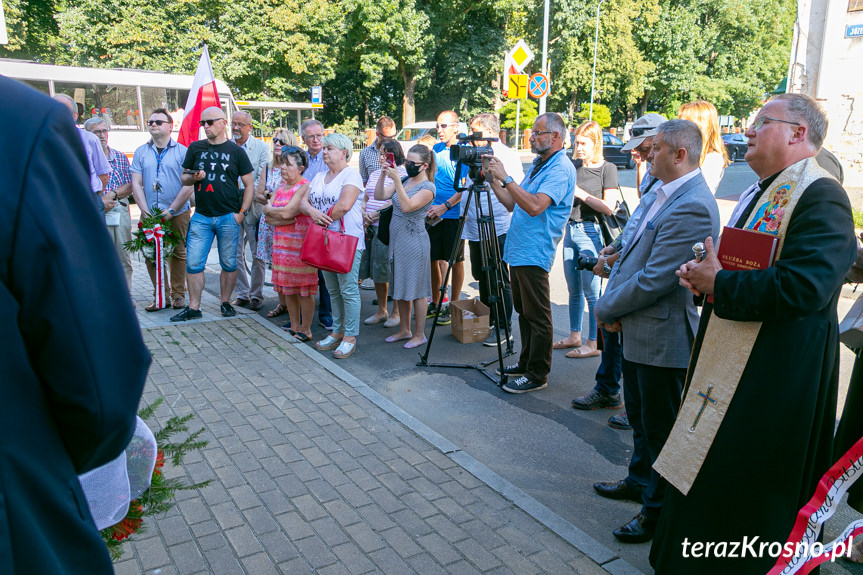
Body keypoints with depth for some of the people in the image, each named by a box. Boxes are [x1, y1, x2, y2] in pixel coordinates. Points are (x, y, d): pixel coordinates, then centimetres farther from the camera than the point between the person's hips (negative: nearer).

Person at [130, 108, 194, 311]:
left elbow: (189, 184, -5)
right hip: (149, 215, 3)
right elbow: (136, 184, 6)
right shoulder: (141, 152, 11)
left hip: (177, 214, -3)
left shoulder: (182, 151, 2)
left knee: (178, 254, 2)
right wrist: (146, 212, -6)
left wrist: (171, 210, -11)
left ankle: (178, 294, 13)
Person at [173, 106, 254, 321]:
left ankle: (226, 302, 20)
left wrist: (242, 212, -5)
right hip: (201, 216, 2)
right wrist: (193, 178, -7)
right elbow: (184, 178, 16)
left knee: (229, 264, 5)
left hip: (228, 217, -2)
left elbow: (249, 185, 4)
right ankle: (193, 307, 10)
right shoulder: (195, 148, 10)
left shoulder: (236, 151, 4)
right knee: (193, 263, 0)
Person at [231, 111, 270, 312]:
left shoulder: (261, 147, 0)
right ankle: (242, 293, 19)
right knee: (235, 254, 7)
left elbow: (263, 178, -7)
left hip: (253, 207, -3)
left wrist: (245, 193, -16)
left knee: (257, 255, 1)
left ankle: (256, 295, 12)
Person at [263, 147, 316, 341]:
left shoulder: (304, 187, -10)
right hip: (281, 243, 8)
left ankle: (306, 330, 9)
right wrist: (284, 219, -9)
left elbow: (287, 212, -19)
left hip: (301, 244, -8)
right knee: (288, 288, 12)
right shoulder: (281, 187, 15)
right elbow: (268, 217, 9)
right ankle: (294, 327, 24)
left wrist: (270, 209, 0)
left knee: (304, 290, -2)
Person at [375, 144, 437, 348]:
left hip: (414, 241, -8)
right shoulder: (404, 181, 10)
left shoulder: (427, 187, -11)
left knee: (416, 289, 0)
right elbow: (379, 195, -1)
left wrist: (397, 180, -30)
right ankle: (405, 330, 28)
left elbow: (407, 206, -26)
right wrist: (384, 174, -13)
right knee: (399, 289, 14)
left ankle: (419, 335, 11)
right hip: (396, 239, 8)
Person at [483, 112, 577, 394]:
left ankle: (537, 375, 7)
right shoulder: (538, 165, 18)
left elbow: (535, 206, -27)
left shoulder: (561, 169, -13)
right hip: (518, 250, 10)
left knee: (538, 317, -2)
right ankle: (526, 363, 30)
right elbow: (512, 203, 18)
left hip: (534, 254, -10)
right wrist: (492, 178, 9)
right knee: (523, 311, 18)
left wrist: (505, 177, -23)